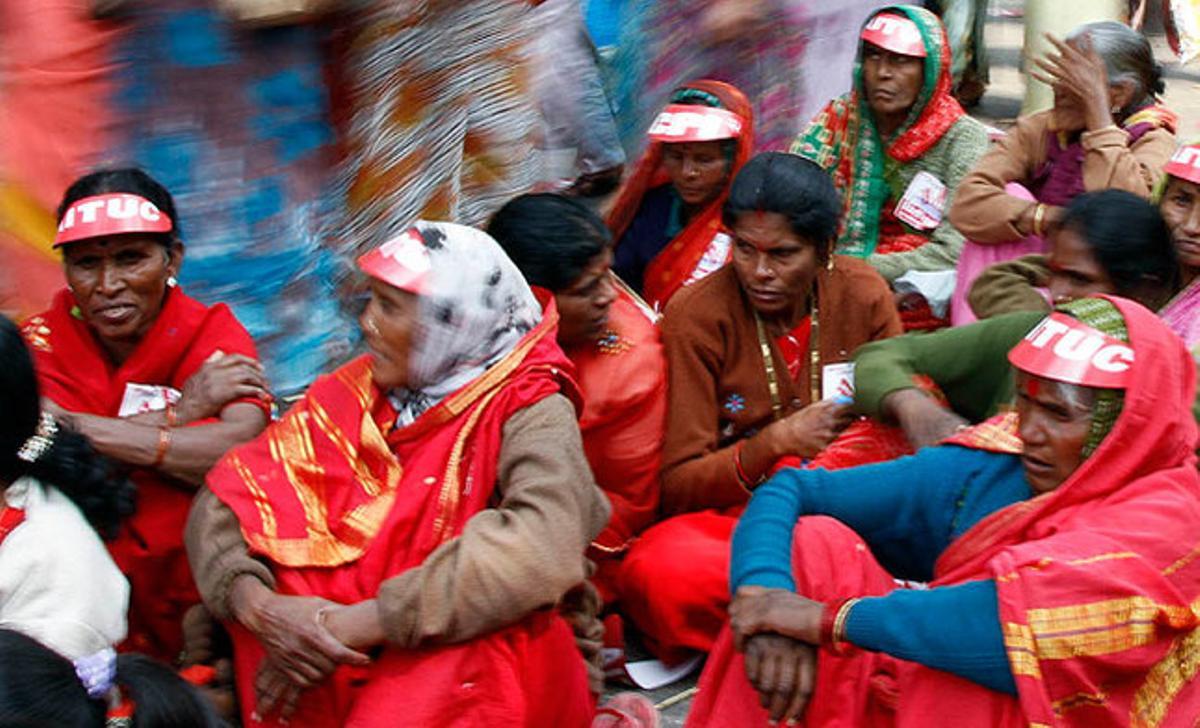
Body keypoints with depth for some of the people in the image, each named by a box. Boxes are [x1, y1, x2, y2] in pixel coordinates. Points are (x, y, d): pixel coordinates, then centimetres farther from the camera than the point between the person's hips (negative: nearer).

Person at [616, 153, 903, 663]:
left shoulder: (863, 295, 2)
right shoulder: (696, 316, -7)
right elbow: (677, 486, -8)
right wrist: (776, 441, -23)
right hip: (732, 514, -2)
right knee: (662, 573, -38)